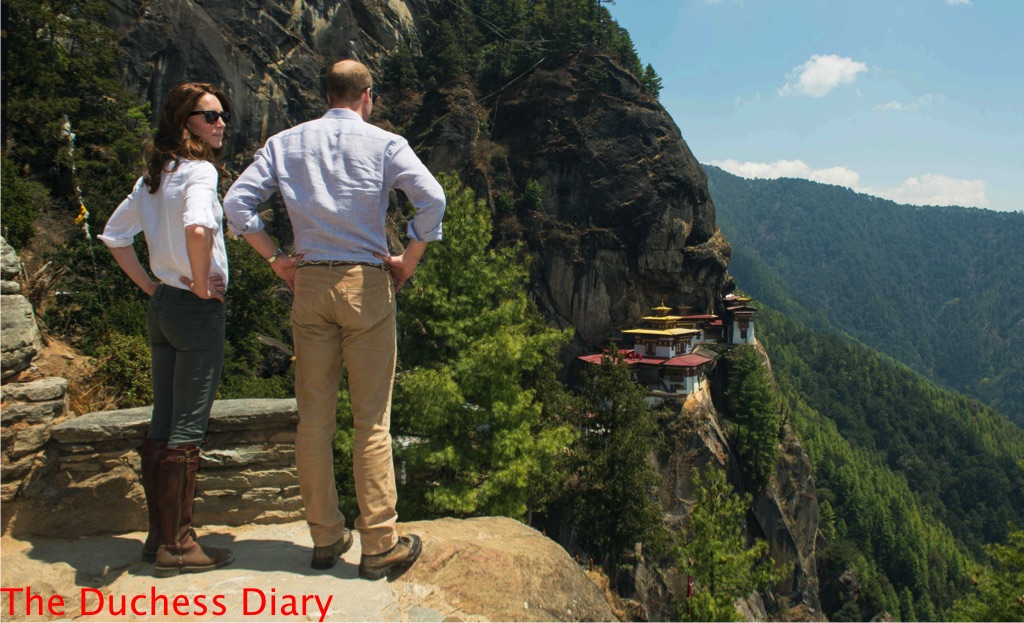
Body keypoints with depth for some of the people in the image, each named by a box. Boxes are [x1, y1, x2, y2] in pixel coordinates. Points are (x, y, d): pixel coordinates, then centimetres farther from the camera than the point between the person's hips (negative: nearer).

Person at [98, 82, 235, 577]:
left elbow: (114, 235, 18)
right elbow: (197, 228, -33)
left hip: (162, 307, 9)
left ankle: (158, 534, 25)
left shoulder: (154, 176, 13)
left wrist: (149, 286, 14)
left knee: (162, 425, 14)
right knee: (187, 429, -1)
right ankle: (177, 545, 9)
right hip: (197, 310, -9)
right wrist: (202, 284, -19)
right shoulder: (199, 170, -13)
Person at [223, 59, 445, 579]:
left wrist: (275, 258, 8)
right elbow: (432, 198, -11)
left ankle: (325, 538, 17)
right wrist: (408, 261, -3)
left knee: (313, 416, 9)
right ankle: (379, 545, 6)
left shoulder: (285, 143, 11)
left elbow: (236, 202, 4)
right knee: (371, 419, 1)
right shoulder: (383, 143, 2)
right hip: (366, 282, -3)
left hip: (308, 283, 3)